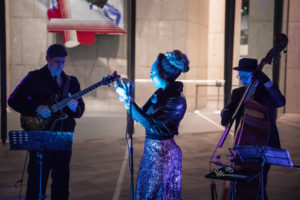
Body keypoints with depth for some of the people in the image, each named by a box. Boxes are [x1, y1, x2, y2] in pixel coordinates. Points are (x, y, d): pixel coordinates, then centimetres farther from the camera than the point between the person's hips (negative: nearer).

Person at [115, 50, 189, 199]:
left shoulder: (177, 101, -22)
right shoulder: (160, 93, 3)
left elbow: (149, 122, -29)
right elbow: (142, 115, 10)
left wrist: (127, 99, -27)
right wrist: (126, 96, 5)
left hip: (163, 154, -8)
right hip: (151, 150, 8)